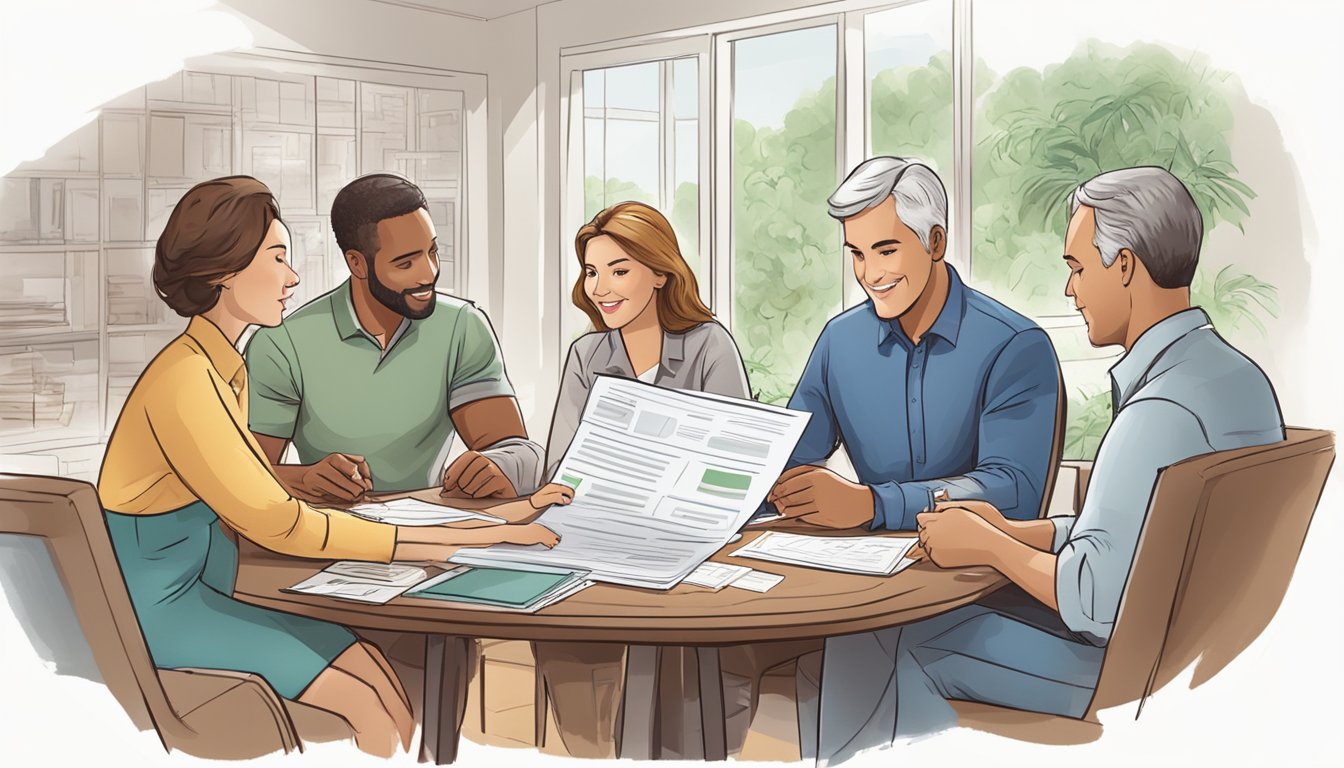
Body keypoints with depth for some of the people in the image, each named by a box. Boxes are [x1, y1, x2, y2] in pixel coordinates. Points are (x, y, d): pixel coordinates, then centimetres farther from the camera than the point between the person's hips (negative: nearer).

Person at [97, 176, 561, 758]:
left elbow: (252, 508, 7)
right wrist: (457, 543, -26)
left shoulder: (226, 369, 10)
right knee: (365, 704, -13)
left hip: (201, 591, 8)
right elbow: (276, 524, -25)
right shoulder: (182, 379, -22)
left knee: (376, 671, -6)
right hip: (158, 612, -8)